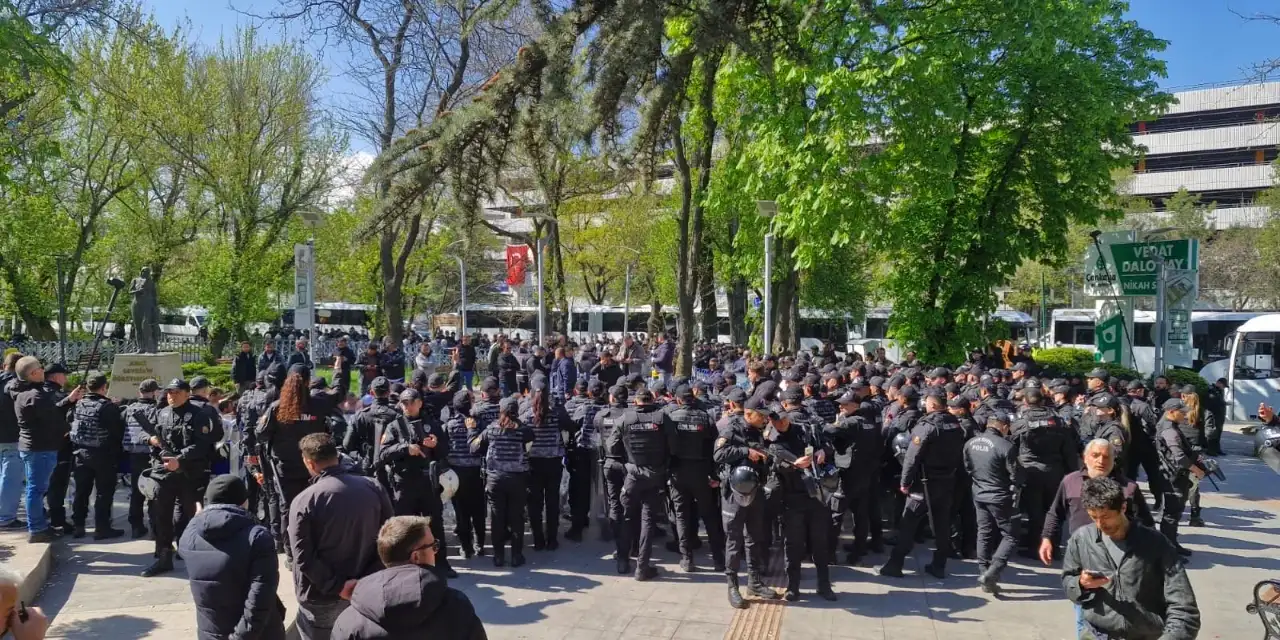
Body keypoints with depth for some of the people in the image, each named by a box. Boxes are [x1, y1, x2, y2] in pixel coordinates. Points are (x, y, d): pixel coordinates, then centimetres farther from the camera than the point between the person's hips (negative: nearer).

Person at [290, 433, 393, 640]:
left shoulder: (303, 501, -16)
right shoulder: (373, 488, -5)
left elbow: (303, 557, -18)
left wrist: (337, 587, -13)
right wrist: (366, 577, -5)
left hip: (321, 599, -3)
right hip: (365, 592, 4)